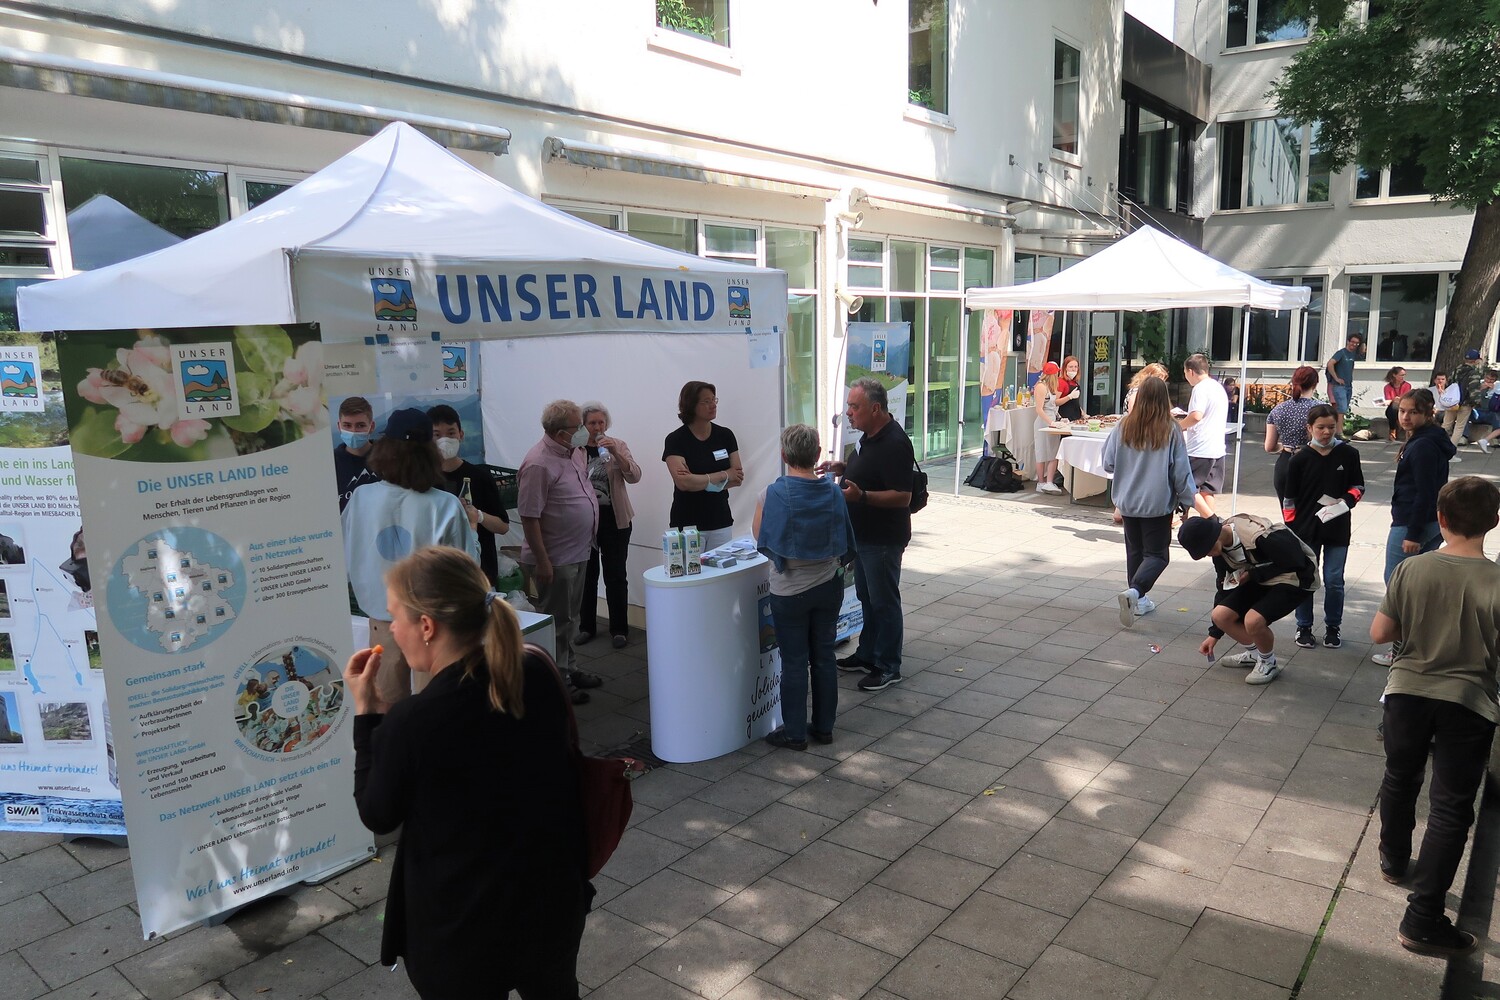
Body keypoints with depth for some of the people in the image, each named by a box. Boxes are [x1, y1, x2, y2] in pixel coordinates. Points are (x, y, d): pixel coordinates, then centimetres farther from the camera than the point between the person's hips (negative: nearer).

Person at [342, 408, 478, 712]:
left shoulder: (361, 498, -9)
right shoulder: (445, 505, -18)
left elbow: (345, 555, 3)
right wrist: (471, 527, 4)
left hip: (382, 612, 3)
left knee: (386, 705, 17)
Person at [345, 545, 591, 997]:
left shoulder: (410, 724, -27)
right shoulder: (539, 674, -13)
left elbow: (377, 817, -8)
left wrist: (365, 711, -4)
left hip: (462, 930, -4)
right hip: (553, 901, 4)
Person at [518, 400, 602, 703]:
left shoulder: (573, 451, 5)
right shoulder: (539, 463, -23)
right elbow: (529, 517, -23)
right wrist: (542, 562, -23)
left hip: (578, 553, 9)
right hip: (555, 559, -9)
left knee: (570, 618, 21)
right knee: (556, 621, 4)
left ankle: (569, 670, 35)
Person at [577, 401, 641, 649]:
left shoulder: (618, 445, 0)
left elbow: (634, 476, -12)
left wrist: (615, 453, -24)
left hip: (615, 519, 0)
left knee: (616, 575, 3)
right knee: (587, 574, 9)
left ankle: (619, 628, 13)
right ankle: (586, 626, 23)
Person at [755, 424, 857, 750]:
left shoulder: (771, 495, -18)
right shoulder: (834, 491, -6)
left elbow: (761, 540, -5)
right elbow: (844, 540, 5)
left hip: (789, 591, -3)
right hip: (829, 586, 4)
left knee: (794, 663, 7)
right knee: (824, 657, 15)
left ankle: (794, 733, 17)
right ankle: (824, 727, 25)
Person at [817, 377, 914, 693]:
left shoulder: (895, 443, -24)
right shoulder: (870, 435, 6)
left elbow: (902, 497, -27)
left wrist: (861, 496, -37)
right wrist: (843, 468, 6)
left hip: (884, 539, -10)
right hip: (864, 534, 10)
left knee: (884, 602, 3)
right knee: (867, 598, 20)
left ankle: (888, 667, 16)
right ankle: (867, 654, 35)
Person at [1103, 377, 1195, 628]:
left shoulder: (1124, 427, -7)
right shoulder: (1171, 430, -12)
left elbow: (1108, 464, 0)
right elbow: (1181, 471, -7)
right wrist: (1186, 501, 5)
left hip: (1128, 501, 3)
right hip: (1158, 503, -3)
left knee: (1135, 550, 17)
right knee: (1157, 554, 4)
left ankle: (1138, 600, 25)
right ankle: (1134, 591, -18)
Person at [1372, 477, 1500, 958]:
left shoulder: (1412, 569, -10)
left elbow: (1379, 633, -3)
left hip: (1407, 692, 3)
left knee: (1399, 779, 25)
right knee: (1450, 810, 5)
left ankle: (1394, 860, 47)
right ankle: (1422, 921, 5)